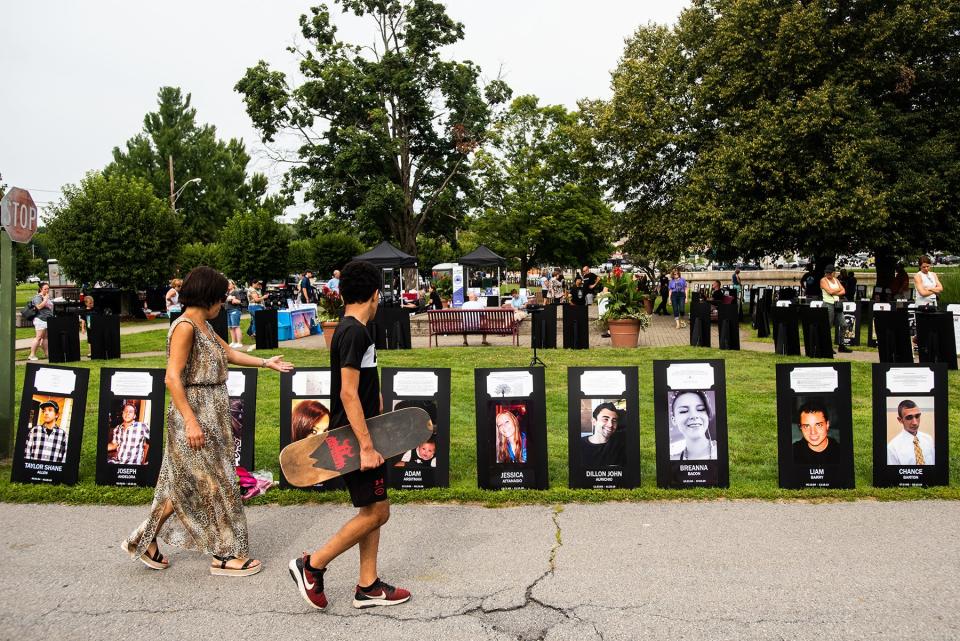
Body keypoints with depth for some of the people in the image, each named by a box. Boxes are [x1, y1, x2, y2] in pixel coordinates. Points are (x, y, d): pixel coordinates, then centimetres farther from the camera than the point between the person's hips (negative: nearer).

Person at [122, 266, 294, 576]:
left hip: (211, 415, 9)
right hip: (195, 414, -9)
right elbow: (172, 378, -22)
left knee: (185, 485, 16)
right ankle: (225, 555, 14)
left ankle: (145, 540, 27)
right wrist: (191, 421, -26)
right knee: (214, 483, 1)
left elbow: (229, 353, 27)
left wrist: (266, 362, 33)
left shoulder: (203, 326, 11)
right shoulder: (185, 326, -17)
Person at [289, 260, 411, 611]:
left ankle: (368, 586, 20)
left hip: (359, 436, 10)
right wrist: (366, 446, -24)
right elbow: (348, 393, -24)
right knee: (376, 511, -3)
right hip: (355, 438, -10)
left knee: (373, 510, 12)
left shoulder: (352, 330, 12)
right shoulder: (354, 333, -18)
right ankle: (312, 565, 7)